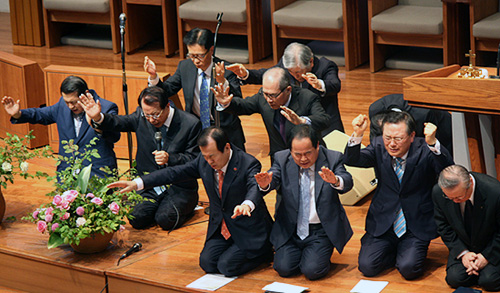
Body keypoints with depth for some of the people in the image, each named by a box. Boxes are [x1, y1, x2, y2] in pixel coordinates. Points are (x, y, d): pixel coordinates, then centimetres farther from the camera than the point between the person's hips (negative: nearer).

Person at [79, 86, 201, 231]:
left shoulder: (191, 124, -12)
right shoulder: (141, 117, -2)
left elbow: (194, 159, -9)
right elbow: (119, 122, 9)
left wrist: (169, 159, -26)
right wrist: (98, 117, -13)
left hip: (180, 188, -4)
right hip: (150, 186, 4)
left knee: (165, 220, -24)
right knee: (136, 219, -17)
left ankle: (187, 207, 9)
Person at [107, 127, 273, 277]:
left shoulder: (248, 164, -21)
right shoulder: (204, 161, -3)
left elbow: (255, 188, -39)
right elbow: (175, 173, 0)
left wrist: (247, 205, -63)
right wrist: (137, 183, -7)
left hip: (248, 232, -6)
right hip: (221, 229, 6)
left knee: (227, 266, -20)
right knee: (207, 263, -11)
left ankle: (264, 251, 5)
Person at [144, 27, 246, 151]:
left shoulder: (226, 70, -12)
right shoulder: (185, 66, 2)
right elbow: (166, 91, 8)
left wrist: (223, 82, -39)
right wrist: (153, 76, -12)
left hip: (224, 131, -3)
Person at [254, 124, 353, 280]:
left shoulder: (333, 159, -9)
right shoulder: (282, 159, -3)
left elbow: (347, 183, -23)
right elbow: (274, 178, -16)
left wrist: (335, 181, -48)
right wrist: (265, 183, -42)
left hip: (322, 231, -2)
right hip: (291, 230, 2)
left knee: (312, 270, -19)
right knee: (284, 268, -13)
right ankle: (299, 252, 22)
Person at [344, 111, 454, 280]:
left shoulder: (424, 150, -13)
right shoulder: (379, 146, -3)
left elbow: (448, 170, -30)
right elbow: (351, 161, -14)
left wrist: (433, 143, -47)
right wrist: (357, 134, -33)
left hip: (416, 225, -3)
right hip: (382, 223, 3)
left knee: (408, 269, -21)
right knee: (367, 266, -13)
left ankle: (409, 252, 14)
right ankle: (394, 251, 18)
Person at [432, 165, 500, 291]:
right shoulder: (438, 192, -20)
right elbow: (444, 227, -4)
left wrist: (487, 256, -18)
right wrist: (463, 253, -13)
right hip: (463, 246, 3)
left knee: (489, 281, -23)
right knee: (454, 279, -17)